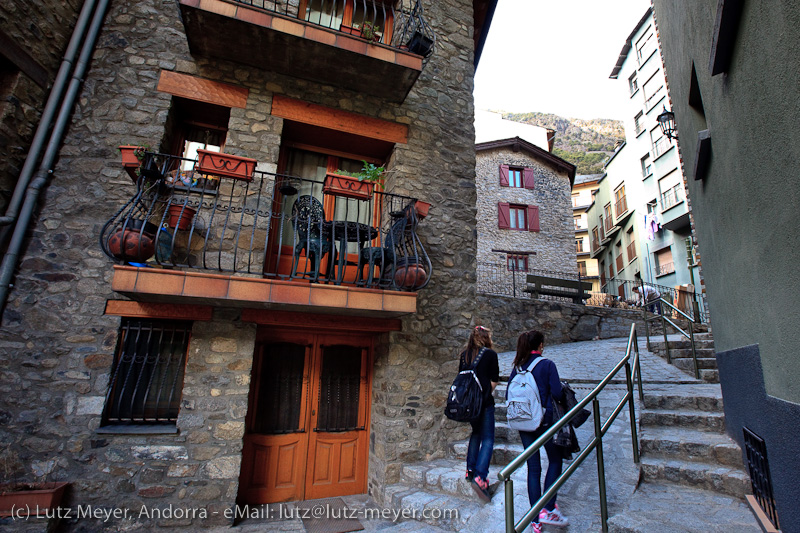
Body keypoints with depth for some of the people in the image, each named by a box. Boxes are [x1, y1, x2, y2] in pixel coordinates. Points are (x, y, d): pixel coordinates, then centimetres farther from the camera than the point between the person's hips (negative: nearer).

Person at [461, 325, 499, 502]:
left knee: (476, 433, 21)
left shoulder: (464, 354, 6)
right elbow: (494, 380, -4)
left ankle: (470, 470, 24)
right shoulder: (490, 354, -7)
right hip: (484, 401, -5)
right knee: (488, 439, 1)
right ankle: (480, 477, -11)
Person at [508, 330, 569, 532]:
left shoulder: (517, 367, 2)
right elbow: (557, 394, -16)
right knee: (555, 460, 18)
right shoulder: (547, 365, -12)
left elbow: (508, 395, 4)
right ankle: (548, 510, 13)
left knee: (533, 467, 13)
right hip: (545, 420, -4)